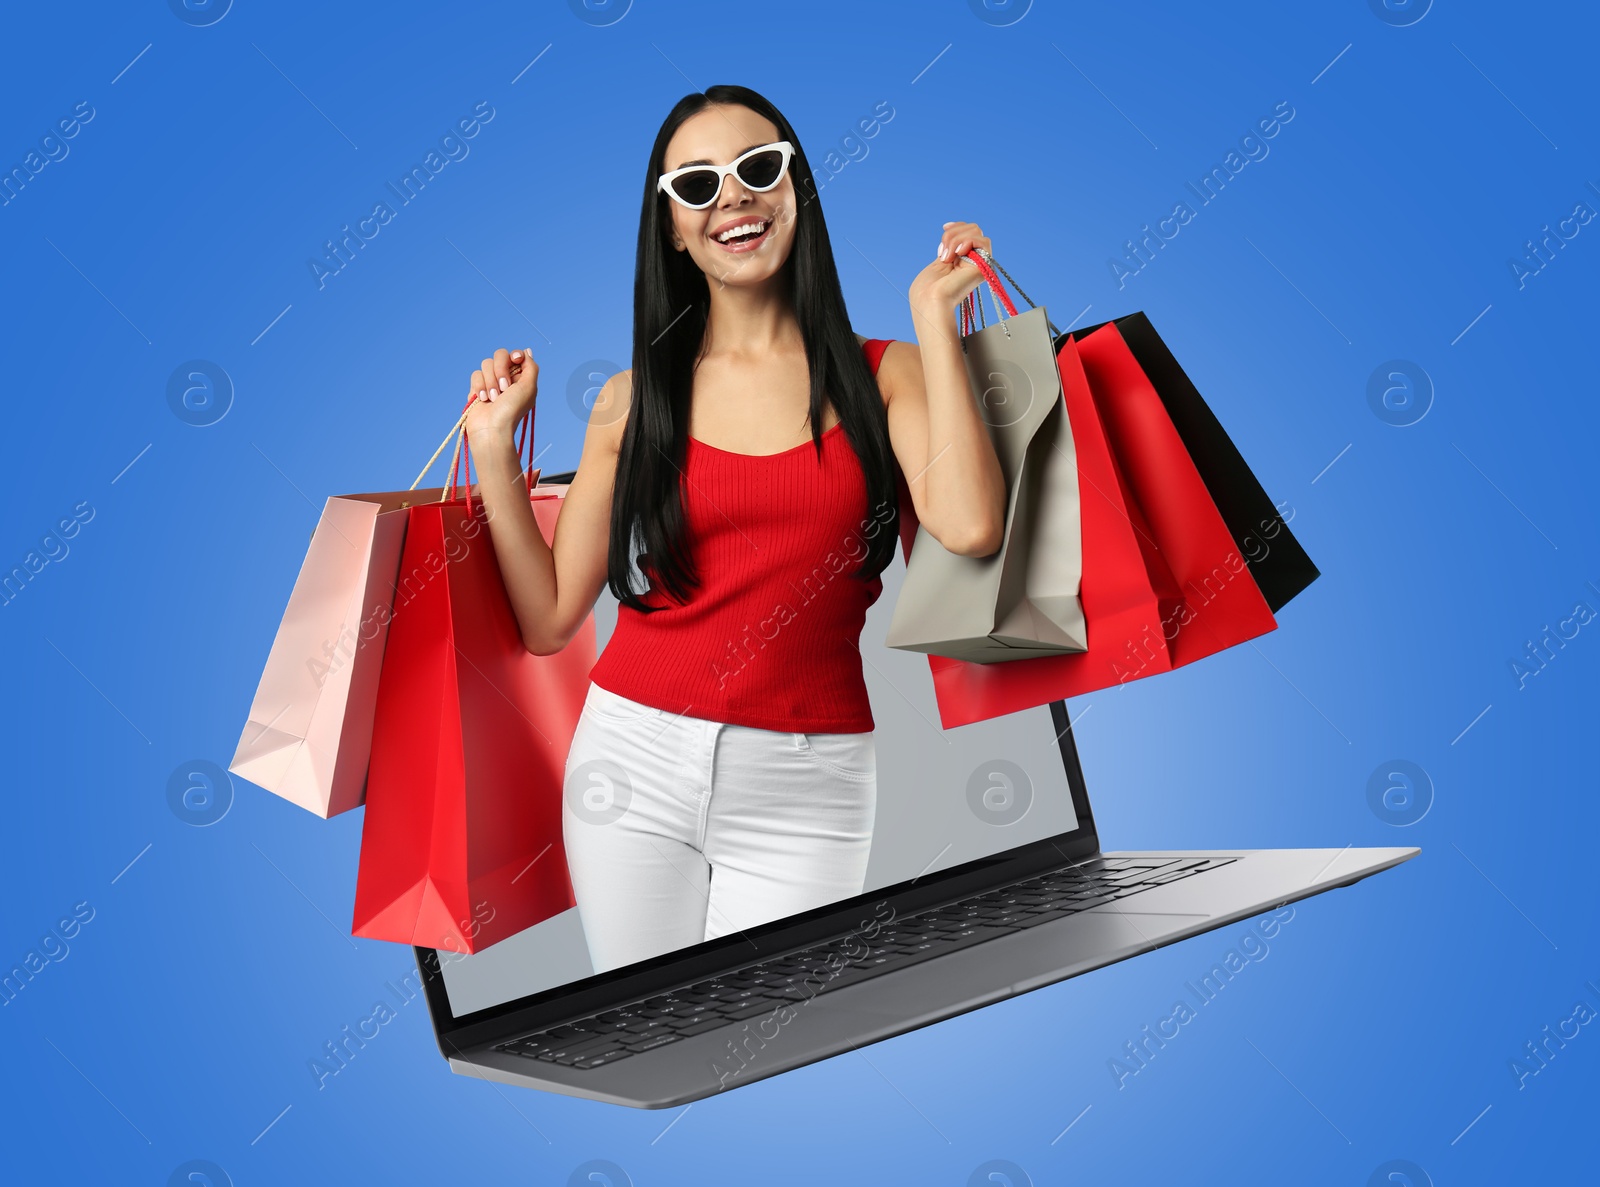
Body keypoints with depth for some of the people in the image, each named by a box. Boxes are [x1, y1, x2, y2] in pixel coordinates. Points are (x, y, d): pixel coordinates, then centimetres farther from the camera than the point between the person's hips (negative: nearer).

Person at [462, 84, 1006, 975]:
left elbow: (971, 526, -19)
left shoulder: (881, 374, 1)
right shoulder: (633, 398, 5)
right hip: (636, 760, 2)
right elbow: (548, 619, 4)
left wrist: (933, 313, -11)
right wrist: (495, 446, 0)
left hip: (805, 790, -1)